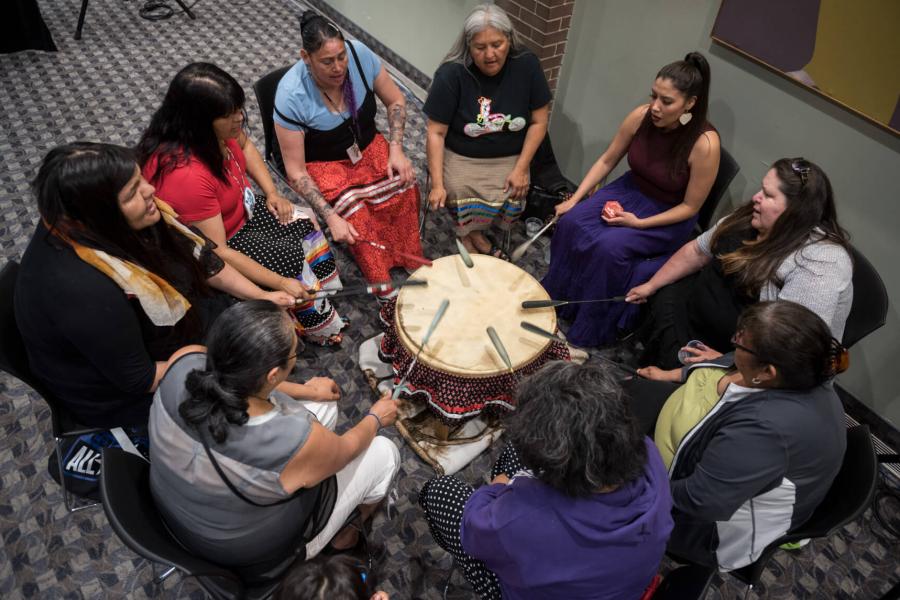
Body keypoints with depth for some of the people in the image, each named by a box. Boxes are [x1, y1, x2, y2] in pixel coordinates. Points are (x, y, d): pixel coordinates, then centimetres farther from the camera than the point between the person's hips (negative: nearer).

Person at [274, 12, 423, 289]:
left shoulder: (359, 54, -18)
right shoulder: (291, 96, -26)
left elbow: (395, 101, -1)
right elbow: (295, 171, -21)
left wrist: (396, 149, -14)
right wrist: (331, 217, -30)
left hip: (369, 146, 4)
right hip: (323, 164, -4)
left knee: (404, 185, -24)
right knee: (356, 216, -30)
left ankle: (412, 262, -7)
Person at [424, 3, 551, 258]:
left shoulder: (527, 65, -12)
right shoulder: (451, 74, -18)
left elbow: (539, 121, -3)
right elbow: (436, 133, -13)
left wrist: (521, 168, -12)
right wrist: (437, 184, -19)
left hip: (511, 157, 2)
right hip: (461, 157, -2)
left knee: (513, 198, -23)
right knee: (463, 197, -28)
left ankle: (471, 234, 6)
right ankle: (476, 236, 6)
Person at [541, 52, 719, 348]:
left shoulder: (705, 144, -28)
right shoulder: (641, 116, -15)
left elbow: (690, 206, -17)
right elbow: (607, 160, -1)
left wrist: (639, 223, -24)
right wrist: (574, 200, -7)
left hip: (668, 216, -5)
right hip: (630, 190, 5)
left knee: (610, 245, -28)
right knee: (572, 223, -17)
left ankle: (592, 330, -8)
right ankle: (555, 298, 4)